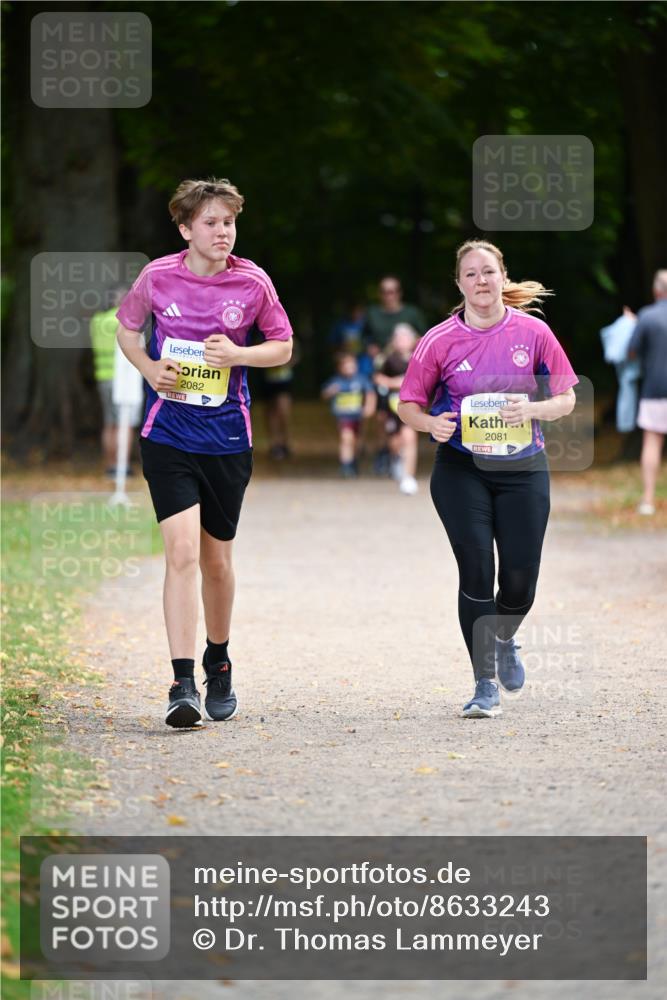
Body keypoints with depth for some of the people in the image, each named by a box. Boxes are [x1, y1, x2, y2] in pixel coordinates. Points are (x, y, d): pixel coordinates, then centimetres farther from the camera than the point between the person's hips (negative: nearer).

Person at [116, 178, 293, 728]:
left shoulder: (253, 282, -3)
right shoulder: (158, 277, -4)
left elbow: (283, 347, 7)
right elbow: (127, 327, 14)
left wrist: (237, 354, -12)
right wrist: (149, 368, -5)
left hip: (228, 438, 1)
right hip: (168, 434, -1)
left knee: (217, 559, 12)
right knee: (182, 551, -15)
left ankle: (219, 663, 35)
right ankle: (183, 684, -16)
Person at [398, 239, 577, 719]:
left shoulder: (533, 332, -3)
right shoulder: (440, 340, -4)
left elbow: (566, 398, 3)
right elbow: (408, 403, 3)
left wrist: (532, 409, -17)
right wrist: (431, 422, -18)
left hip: (523, 468, 1)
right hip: (461, 470, -1)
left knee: (520, 581, -1)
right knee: (477, 571, -11)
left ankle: (503, 639, 34)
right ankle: (486, 684, 0)